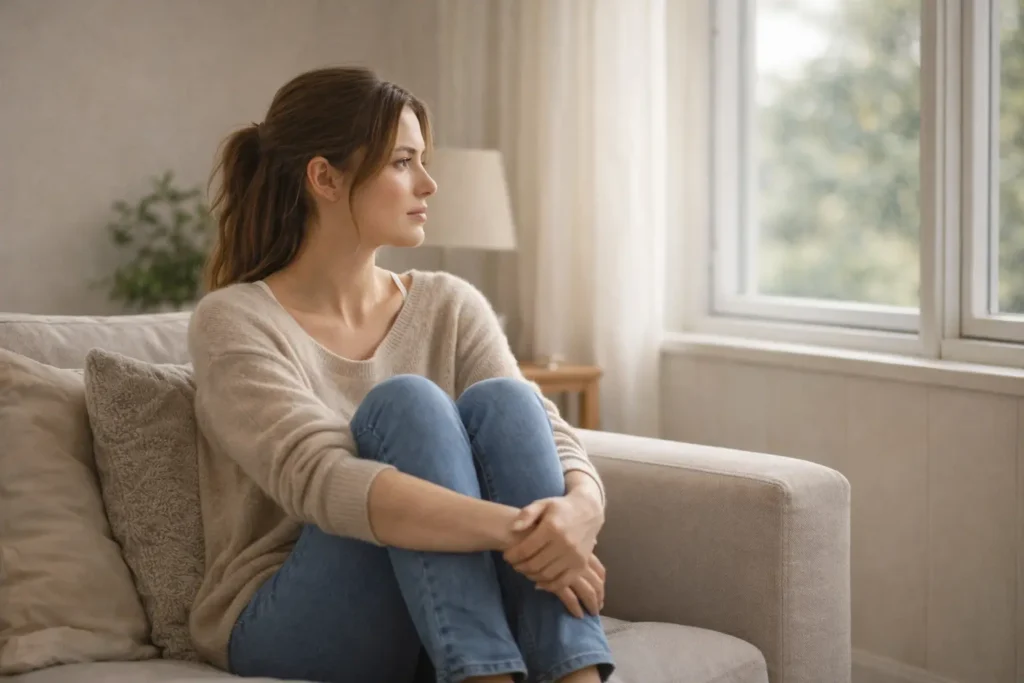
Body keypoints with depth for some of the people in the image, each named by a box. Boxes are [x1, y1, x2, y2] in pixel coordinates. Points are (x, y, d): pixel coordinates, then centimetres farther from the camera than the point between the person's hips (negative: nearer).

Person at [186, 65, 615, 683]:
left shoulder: (449, 306, 5)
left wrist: (576, 511, -32)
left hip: (449, 615, 4)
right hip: (287, 627, -4)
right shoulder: (235, 322, -11)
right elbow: (321, 482, -28)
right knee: (407, 404, -27)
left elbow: (553, 443, -7)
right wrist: (513, 531, -40)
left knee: (501, 400, -22)